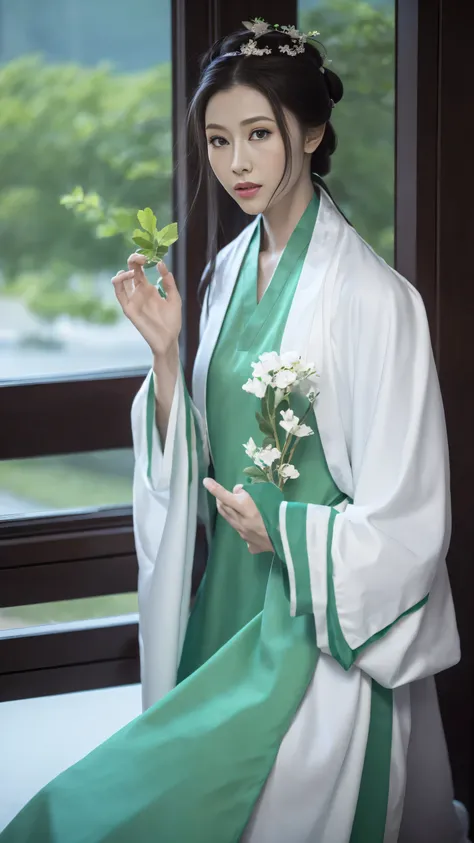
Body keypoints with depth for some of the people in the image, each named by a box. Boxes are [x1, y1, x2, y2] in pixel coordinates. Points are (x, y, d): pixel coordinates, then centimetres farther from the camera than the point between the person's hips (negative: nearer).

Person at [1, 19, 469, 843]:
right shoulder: (227, 273, 6)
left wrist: (281, 531, -13)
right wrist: (165, 350, -3)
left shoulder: (370, 297, -16)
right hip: (231, 602, 7)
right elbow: (197, 465, 9)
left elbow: (407, 523, -14)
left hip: (321, 629, -7)